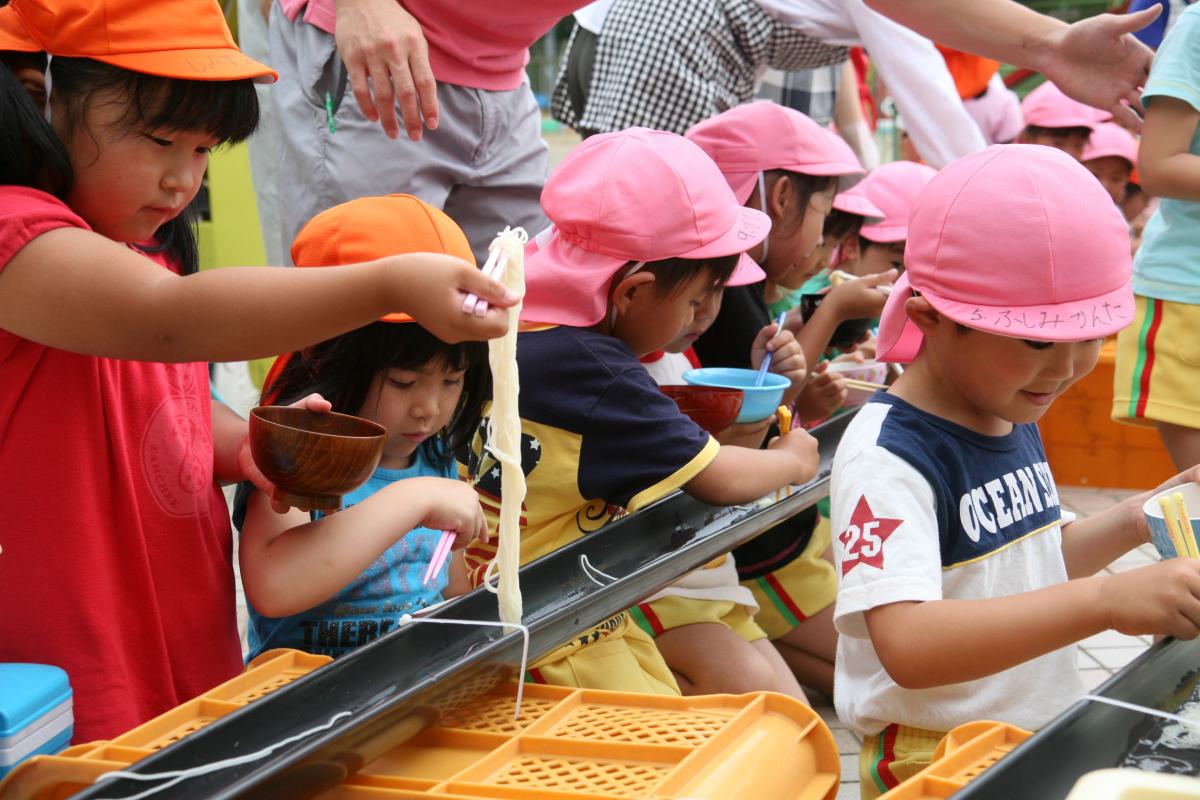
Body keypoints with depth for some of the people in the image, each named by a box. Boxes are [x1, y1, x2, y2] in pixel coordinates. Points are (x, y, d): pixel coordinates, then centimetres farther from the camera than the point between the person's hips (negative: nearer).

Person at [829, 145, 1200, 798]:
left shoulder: (1014, 418, 5)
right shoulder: (889, 455, -23)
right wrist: (1104, 602, -42)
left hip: (1039, 740, 8)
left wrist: (1128, 524, 2)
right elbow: (907, 646, -35)